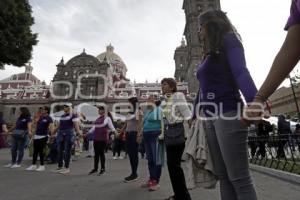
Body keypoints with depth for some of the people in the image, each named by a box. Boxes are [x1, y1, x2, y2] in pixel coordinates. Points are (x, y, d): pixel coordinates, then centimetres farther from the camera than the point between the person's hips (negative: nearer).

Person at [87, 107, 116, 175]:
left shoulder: (107, 118, -3)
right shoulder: (98, 118, 15)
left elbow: (111, 126, -9)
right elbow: (94, 127, 23)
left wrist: (115, 131, -27)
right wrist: (88, 133, 27)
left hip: (103, 138, -6)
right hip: (96, 138, 6)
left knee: (101, 153, -1)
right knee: (96, 153, 11)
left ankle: (103, 168, 12)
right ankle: (95, 168, 23)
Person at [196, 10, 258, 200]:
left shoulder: (228, 41, 2)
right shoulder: (209, 55, 24)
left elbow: (240, 71, -15)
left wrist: (253, 102, -32)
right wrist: (195, 115, 24)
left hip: (228, 114, -8)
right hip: (209, 119, 8)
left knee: (238, 178, -5)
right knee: (223, 177, 9)